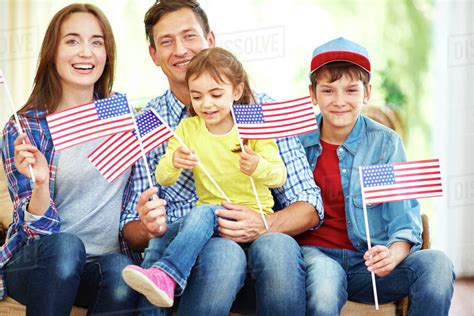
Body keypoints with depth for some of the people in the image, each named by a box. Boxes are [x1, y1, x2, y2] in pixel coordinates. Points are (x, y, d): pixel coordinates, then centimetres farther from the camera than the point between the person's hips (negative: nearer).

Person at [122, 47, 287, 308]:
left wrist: (258, 167, -30)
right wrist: (173, 162, -21)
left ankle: (165, 275, -49)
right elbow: (163, 179, 3)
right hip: (210, 212, 3)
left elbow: (280, 177, -7)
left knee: (204, 212, -34)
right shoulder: (188, 128, 8)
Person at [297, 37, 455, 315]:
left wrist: (393, 255, -25)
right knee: (323, 272, -38)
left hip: (367, 261, 1)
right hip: (314, 253, -1)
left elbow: (405, 221, -3)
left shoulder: (385, 143, 2)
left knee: (435, 263, -26)